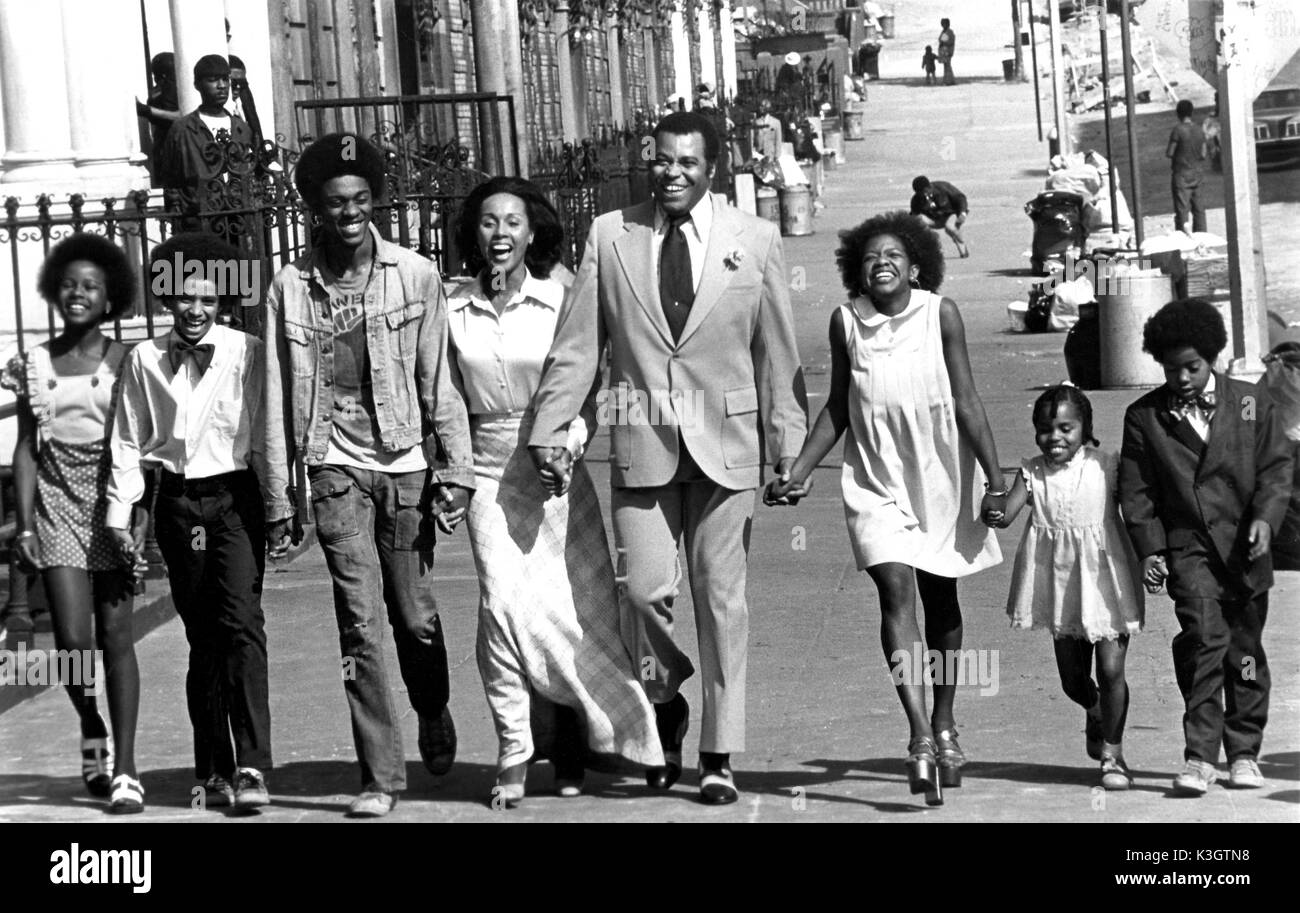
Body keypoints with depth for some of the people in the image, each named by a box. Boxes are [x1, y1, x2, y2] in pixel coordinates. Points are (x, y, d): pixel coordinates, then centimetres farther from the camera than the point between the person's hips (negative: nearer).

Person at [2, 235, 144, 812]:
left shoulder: (124, 362, 1)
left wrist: (140, 515, -12)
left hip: (112, 504, -1)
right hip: (57, 505, 1)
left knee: (115, 636, -4)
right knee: (73, 639, -8)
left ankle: (124, 769, -1)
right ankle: (92, 729, 21)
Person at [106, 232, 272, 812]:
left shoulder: (246, 353, -3)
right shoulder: (145, 359, 5)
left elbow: (266, 436, -1)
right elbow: (129, 441, 10)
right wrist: (118, 512, 6)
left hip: (235, 497, -3)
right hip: (177, 501, 3)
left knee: (241, 622, -16)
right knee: (202, 635, 9)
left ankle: (252, 768, -19)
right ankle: (214, 770, 18)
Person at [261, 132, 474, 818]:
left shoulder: (416, 276, 2)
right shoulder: (290, 288, 3)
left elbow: (438, 382, 2)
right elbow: (278, 401, 5)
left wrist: (455, 471, -3)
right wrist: (278, 500, 4)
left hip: (406, 468, 0)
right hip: (338, 473, 0)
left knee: (416, 616, 4)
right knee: (360, 623, -5)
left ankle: (433, 714, 36)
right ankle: (379, 776, -1)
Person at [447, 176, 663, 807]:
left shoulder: (560, 300, -2)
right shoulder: (456, 307, 4)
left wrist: (573, 435, -16)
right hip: (491, 476, 1)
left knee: (572, 608, -3)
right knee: (504, 601, -12)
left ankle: (570, 748, 14)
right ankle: (513, 754, -6)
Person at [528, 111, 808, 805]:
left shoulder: (755, 241, 4)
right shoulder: (609, 237, 5)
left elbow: (777, 355, 5)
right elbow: (576, 345, 5)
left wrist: (788, 447, 3)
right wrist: (549, 429, -2)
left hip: (725, 442, 0)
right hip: (640, 439, 0)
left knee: (721, 598, 2)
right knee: (644, 588, -7)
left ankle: (719, 754, 11)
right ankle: (665, 705, 23)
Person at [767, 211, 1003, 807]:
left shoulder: (939, 313, -8)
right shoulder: (846, 321, -3)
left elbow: (965, 401, -7)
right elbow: (837, 410, 8)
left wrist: (994, 479, -10)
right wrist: (798, 473, 3)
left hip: (941, 476, 0)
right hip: (876, 481, 0)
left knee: (940, 601, 13)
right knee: (895, 589, -17)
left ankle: (943, 727, 30)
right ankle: (921, 738, -25)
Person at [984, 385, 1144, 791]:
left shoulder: (1105, 466, -5)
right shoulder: (1033, 472, -1)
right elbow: (1010, 510, -14)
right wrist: (993, 514, -36)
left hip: (1105, 580, -3)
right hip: (1060, 583, 3)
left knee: (1111, 670, -8)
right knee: (1072, 678, 12)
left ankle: (1112, 752, 9)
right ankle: (1096, 712, 46)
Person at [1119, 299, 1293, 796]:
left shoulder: (1251, 401, 5)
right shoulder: (1144, 416, 3)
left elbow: (1276, 466, 5)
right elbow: (1137, 492, 5)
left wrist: (1265, 517, -11)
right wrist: (1150, 550, -5)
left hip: (1244, 546, 2)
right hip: (1187, 545, -2)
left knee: (1245, 650, 8)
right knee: (1203, 635, -19)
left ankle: (1244, 751, 23)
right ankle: (1199, 754, -18)